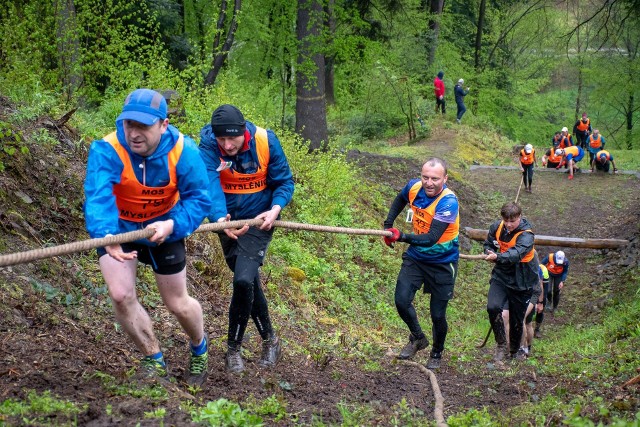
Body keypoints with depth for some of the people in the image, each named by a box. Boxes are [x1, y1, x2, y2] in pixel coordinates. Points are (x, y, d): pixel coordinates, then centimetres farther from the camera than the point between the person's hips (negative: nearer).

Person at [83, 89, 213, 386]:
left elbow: (199, 199, -27)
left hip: (163, 229, 0)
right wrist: (106, 235, -66)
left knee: (178, 305, 8)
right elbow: (98, 197, -46)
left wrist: (172, 225, -46)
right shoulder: (106, 151, -32)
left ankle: (200, 349, 44)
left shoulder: (182, 151, -27)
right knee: (121, 295, -17)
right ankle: (154, 360, 10)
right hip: (118, 229, 0)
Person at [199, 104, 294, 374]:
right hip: (227, 221, 3)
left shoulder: (266, 141, -18)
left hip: (258, 220, -3)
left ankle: (234, 348, -1)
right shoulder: (209, 144, -18)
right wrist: (219, 218, -48)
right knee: (249, 282, 15)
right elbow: (209, 182, -31)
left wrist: (275, 209, -25)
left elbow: (284, 181, -6)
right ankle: (270, 340, 36)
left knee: (244, 280, -19)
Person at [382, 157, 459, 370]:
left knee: (438, 314, 2)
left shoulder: (448, 201, -27)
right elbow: (400, 200, 17)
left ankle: (436, 354, 30)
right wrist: (388, 224, 6)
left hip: (442, 263, -4)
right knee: (402, 300, -9)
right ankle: (417, 338, 20)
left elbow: (432, 238, -35)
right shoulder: (414, 187, -10)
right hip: (415, 257, 5)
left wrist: (402, 237, -46)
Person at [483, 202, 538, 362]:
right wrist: (489, 252, -10)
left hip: (521, 281, -3)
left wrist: (498, 257, -57)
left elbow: (516, 253, -40)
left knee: (517, 319, 8)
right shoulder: (497, 227, -6)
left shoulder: (526, 235, -22)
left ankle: (515, 350, 33)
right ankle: (501, 345, -4)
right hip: (501, 275, 3)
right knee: (493, 307, -21)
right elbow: (488, 244, 13)